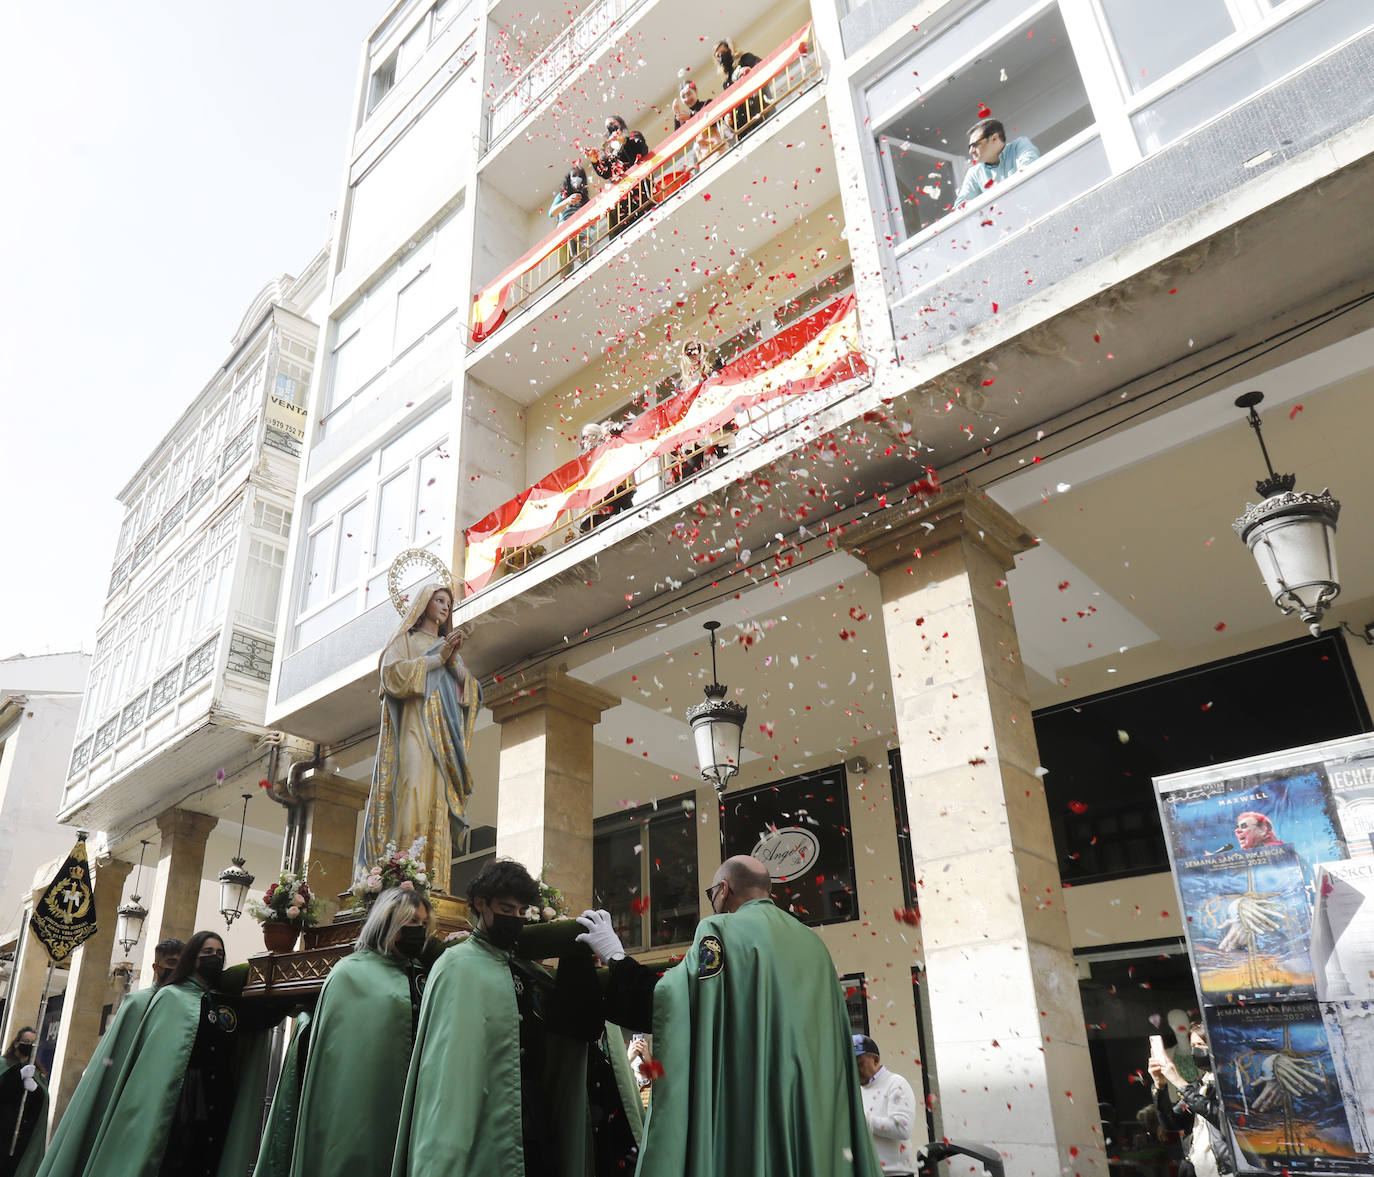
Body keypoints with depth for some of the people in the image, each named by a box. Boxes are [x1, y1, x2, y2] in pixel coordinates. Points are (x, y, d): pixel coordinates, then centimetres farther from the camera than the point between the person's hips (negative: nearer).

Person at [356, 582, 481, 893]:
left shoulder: (448, 645, 29)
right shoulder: (403, 640, 16)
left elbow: (470, 690, 16)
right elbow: (394, 674, -4)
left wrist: (453, 661, -1)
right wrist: (437, 658, -6)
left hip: (445, 736, 5)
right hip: (414, 727, -5)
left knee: (440, 801, -8)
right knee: (413, 790, -23)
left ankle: (434, 878, -15)